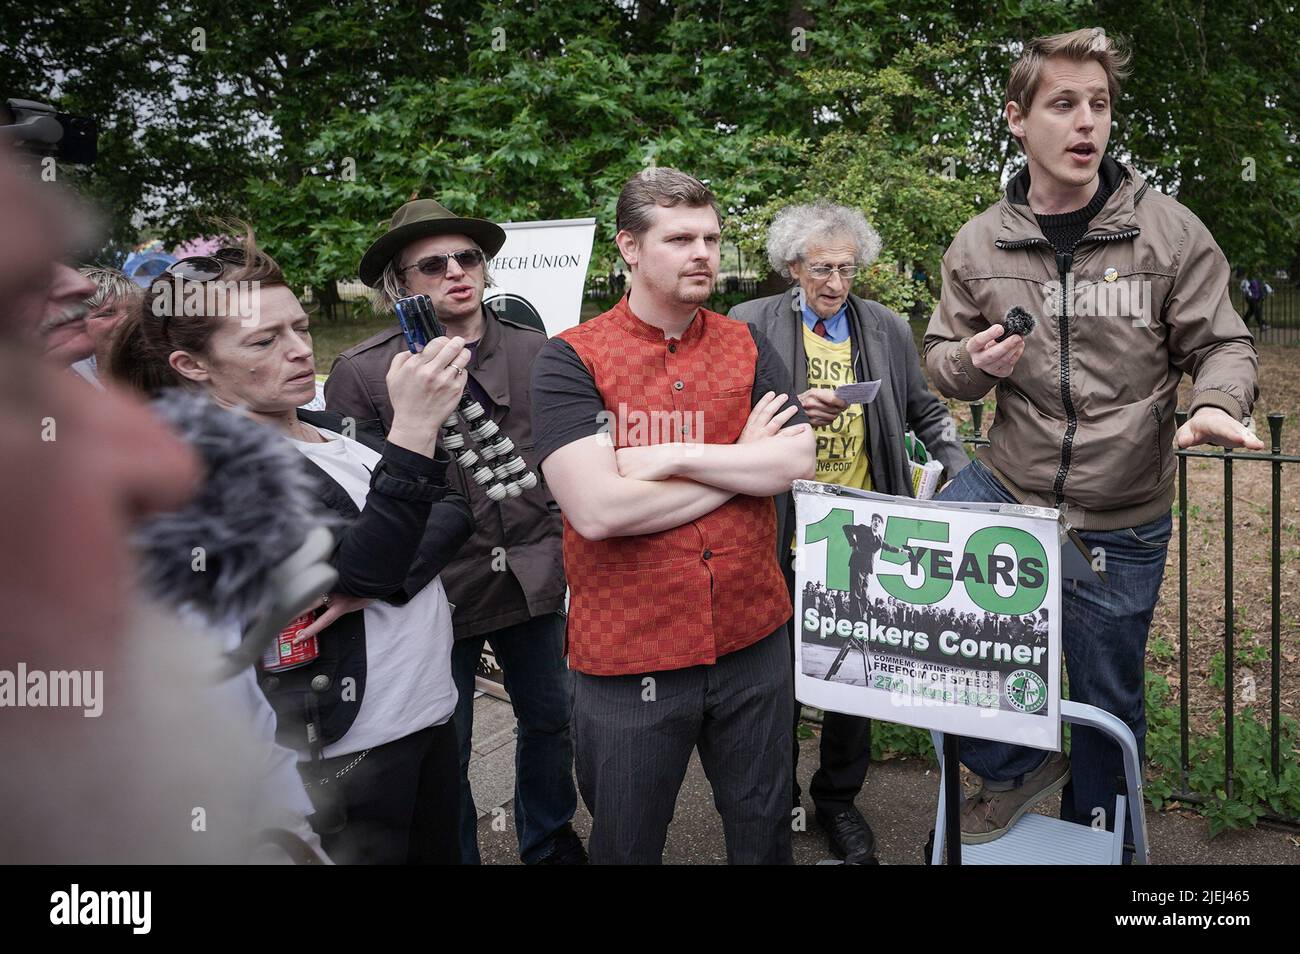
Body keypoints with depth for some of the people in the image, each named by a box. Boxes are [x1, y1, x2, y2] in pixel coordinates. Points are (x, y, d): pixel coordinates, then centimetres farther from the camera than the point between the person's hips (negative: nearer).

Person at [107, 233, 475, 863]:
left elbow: (453, 512, 2)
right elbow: (365, 566, -25)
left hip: (432, 713, 7)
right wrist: (414, 429, -33)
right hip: (344, 750, -7)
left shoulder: (331, 429, 9)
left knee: (440, 851, 19)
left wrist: (381, 585, -16)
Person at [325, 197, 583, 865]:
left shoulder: (535, 351, 0)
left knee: (551, 718, 21)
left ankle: (550, 842, 46)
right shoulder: (360, 373, -9)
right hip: (432, 590, -3)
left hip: (533, 577, 4)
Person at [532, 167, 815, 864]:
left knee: (763, 831, 22)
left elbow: (796, 462, -9)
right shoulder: (570, 360, -10)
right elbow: (598, 508, -22)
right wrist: (744, 461, -13)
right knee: (626, 845, 17)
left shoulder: (748, 348, 4)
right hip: (627, 656, -3)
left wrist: (668, 455, -18)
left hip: (752, 640, 4)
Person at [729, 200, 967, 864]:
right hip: (782, 535, -2)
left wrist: (966, 480, 3)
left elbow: (926, 413, 14)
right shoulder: (751, 325, -3)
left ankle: (839, 799, 30)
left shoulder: (887, 330, 6)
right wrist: (794, 412, -22)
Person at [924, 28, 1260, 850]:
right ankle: (1016, 767, 12)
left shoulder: (1169, 231, -6)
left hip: (1124, 525, -1)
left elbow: (1222, 345, -2)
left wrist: (1219, 404, -24)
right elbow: (943, 363, 7)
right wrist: (974, 362, -16)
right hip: (1006, 491, 2)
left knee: (1109, 702, 12)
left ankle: (1093, 835, 43)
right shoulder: (980, 245, -1)